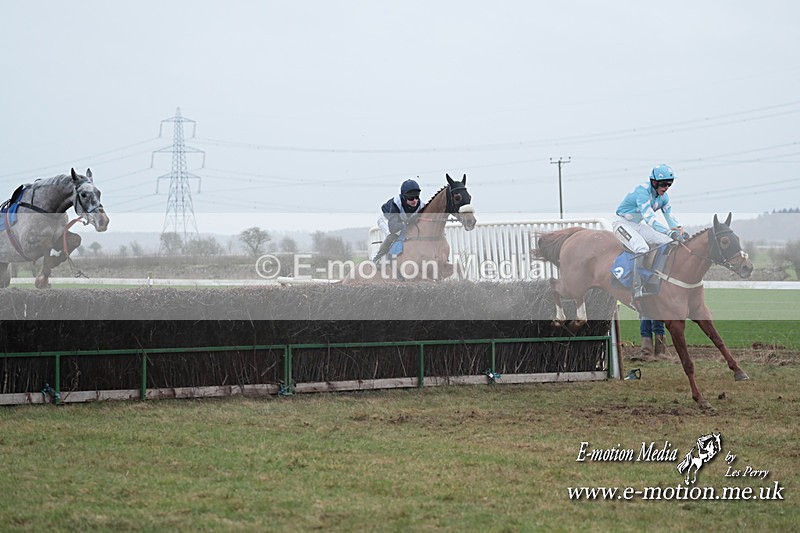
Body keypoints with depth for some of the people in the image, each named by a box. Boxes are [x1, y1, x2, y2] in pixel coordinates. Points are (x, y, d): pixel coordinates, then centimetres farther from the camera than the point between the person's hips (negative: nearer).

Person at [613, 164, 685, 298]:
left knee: (668, 242, -5)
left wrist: (680, 230, -23)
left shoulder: (663, 197, -1)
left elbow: (670, 217, 0)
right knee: (642, 248, -32)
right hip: (623, 223, -8)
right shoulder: (643, 191, -27)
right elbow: (650, 219, -35)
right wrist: (670, 232, -42)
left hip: (639, 225, 8)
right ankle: (638, 289, -28)